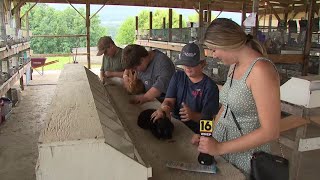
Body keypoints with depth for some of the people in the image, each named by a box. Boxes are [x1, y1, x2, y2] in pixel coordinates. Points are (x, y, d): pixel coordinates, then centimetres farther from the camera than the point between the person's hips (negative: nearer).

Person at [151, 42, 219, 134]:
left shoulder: (210, 87, -9)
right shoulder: (178, 76, 7)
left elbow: (207, 117, -11)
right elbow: (169, 100, -1)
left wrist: (193, 115, -32)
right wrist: (164, 108, -26)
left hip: (196, 132, -4)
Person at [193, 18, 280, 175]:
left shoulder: (261, 69, -22)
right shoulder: (234, 66, 4)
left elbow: (270, 131, -24)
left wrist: (220, 148, -23)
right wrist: (207, 134, 4)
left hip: (246, 159, -7)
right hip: (219, 145, 7)